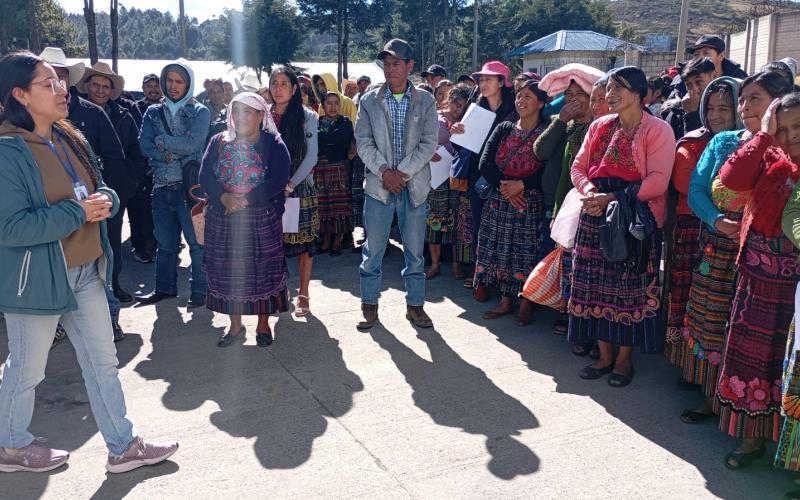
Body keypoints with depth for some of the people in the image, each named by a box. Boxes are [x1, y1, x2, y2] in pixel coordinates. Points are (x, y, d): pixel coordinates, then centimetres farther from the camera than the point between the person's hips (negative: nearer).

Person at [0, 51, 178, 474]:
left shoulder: (68, 139, 6)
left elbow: (100, 192, 15)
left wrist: (104, 202, -9)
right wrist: (76, 212, -23)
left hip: (85, 271, 8)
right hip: (36, 277, -7)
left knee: (103, 361, 13)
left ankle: (123, 446, 25)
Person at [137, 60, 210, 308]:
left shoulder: (200, 112, 2)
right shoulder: (153, 112, 13)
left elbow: (193, 144, -13)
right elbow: (144, 144, 1)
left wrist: (162, 141, -6)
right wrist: (166, 155, -15)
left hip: (190, 185, -4)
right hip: (162, 186, 4)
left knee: (197, 239, -2)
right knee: (165, 242, 12)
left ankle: (200, 290, 7)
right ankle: (165, 287, 24)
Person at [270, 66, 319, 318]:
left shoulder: (307, 117, 0)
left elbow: (311, 156, -6)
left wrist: (290, 185, -13)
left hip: (301, 188, -2)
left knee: (304, 242, 2)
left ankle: (303, 295, 12)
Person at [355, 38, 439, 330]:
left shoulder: (426, 101, 4)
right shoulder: (369, 101, 5)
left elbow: (429, 143, -3)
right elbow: (363, 142, 0)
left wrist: (402, 172, -13)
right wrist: (384, 171, -14)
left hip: (414, 184, 0)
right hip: (378, 185, 0)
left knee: (414, 250, 7)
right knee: (373, 249, 4)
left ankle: (415, 305, 20)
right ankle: (369, 306, 17)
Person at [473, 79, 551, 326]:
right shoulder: (503, 130, 9)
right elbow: (485, 164, 0)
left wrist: (522, 185, -19)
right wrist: (503, 186, -15)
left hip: (530, 203, -4)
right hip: (499, 201, 4)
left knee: (526, 253, -1)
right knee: (500, 250, 8)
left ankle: (525, 305, 15)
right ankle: (505, 301, 22)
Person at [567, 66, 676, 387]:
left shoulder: (657, 130, -5)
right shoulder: (599, 126, 13)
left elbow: (658, 180, -15)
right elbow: (579, 167, 10)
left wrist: (614, 198, -19)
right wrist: (589, 191, -11)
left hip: (636, 219, -5)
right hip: (595, 217, 5)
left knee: (630, 289, 2)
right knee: (597, 286, 7)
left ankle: (624, 358, 17)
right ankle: (604, 354, 21)